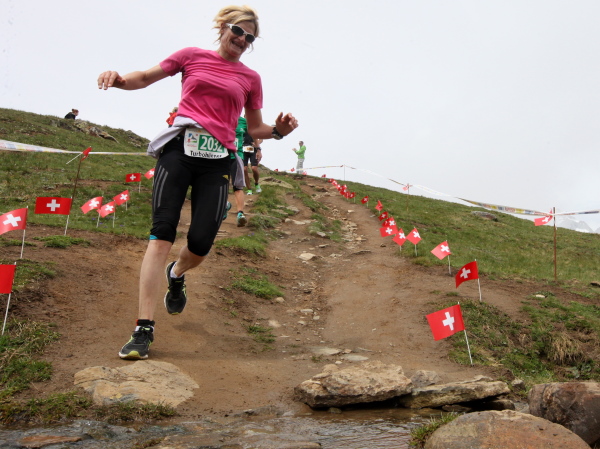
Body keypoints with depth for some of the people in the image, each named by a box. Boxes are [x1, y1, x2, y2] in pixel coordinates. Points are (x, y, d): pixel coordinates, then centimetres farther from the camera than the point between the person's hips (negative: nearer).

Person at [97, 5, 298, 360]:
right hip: (180, 148, -1)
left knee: (201, 243, -9)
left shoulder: (250, 78, 17)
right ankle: (144, 330, -11)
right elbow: (145, 78, 15)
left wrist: (279, 130, 0)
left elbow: (255, 129, 21)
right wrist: (119, 80, -7)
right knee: (162, 233, -13)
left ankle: (176, 275, 31)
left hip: (217, 160, 2)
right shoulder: (192, 56, 13)